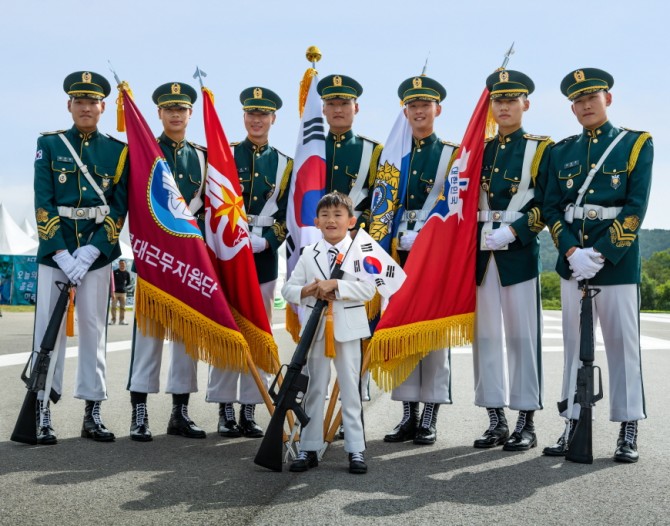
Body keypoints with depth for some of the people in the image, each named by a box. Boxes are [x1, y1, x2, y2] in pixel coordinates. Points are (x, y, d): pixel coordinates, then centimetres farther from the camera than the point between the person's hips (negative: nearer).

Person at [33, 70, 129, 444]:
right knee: (49, 328, -1)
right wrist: (62, 254, -13)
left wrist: (89, 252, -11)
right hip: (55, 248, -1)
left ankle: (93, 413, 11)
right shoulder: (50, 145, 6)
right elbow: (43, 203, -2)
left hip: (98, 250, 1)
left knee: (94, 329, 4)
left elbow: (119, 207, 1)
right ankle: (43, 413, 5)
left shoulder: (118, 151, 7)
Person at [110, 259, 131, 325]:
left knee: (122, 307, 4)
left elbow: (128, 282, 16)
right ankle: (113, 319, 2)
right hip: (115, 292, -2)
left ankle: (122, 320, 10)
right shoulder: (115, 272, 0)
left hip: (123, 292, 2)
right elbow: (111, 280, 2)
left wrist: (124, 286, 4)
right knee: (113, 306, -3)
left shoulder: (127, 273, 6)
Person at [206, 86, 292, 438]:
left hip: (264, 257, 2)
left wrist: (265, 241, -10)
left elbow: (286, 215, 6)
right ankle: (226, 410, 7)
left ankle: (250, 411, 11)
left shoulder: (284, 164, 10)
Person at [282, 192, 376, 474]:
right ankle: (308, 448, 17)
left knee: (350, 388, 5)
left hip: (348, 329, -2)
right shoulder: (309, 254, 5)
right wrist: (309, 290, -17)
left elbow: (368, 289, -14)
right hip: (315, 328, 2)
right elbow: (288, 289, 3)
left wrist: (335, 285, -22)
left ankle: (356, 449, 12)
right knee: (314, 388, 9)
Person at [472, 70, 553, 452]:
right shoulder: (481, 151, 15)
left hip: (520, 254, -4)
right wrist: (472, 240, 1)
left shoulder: (541, 149, 2)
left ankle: (527, 424, 8)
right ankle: (497, 421, 14)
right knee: (487, 336, 5)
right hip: (482, 254, 5)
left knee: (522, 337, -1)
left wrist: (512, 231, -17)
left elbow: (546, 206, -4)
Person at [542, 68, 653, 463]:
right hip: (572, 260, 3)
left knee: (623, 343, 1)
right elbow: (552, 208, 5)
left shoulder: (637, 144, 3)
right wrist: (572, 252, -11)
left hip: (618, 260, -3)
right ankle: (573, 426, 13)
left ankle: (629, 431, 9)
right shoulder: (562, 152, 12)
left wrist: (600, 254, -14)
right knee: (575, 343, 6)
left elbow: (636, 209, -6)